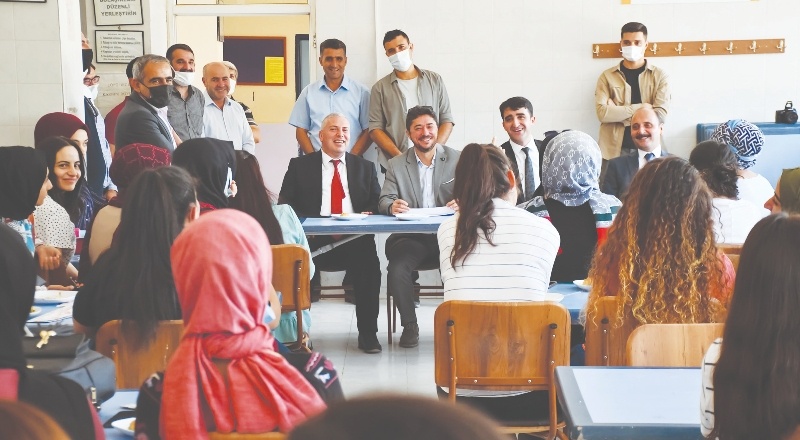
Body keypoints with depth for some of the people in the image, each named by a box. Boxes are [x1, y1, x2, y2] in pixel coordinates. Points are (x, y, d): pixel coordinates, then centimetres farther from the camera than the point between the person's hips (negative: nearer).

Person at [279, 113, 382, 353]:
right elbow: (285, 204, 8)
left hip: (354, 237, 1)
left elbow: (376, 201, 14)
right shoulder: (300, 166, 15)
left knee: (369, 265, -30)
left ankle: (368, 333, -17)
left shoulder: (365, 167, 22)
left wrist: (369, 213, -10)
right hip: (315, 238, -1)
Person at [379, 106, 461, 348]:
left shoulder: (458, 160, 9)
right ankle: (409, 325, -9)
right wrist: (392, 206, -21)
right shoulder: (396, 165, 12)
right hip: (411, 237, 1)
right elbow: (384, 201, 4)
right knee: (396, 268, -29)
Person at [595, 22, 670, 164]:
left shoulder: (660, 76, 4)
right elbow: (602, 112, -8)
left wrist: (617, 112, -8)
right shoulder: (607, 76, 6)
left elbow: (660, 114, -8)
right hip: (613, 151, 0)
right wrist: (641, 108, -10)